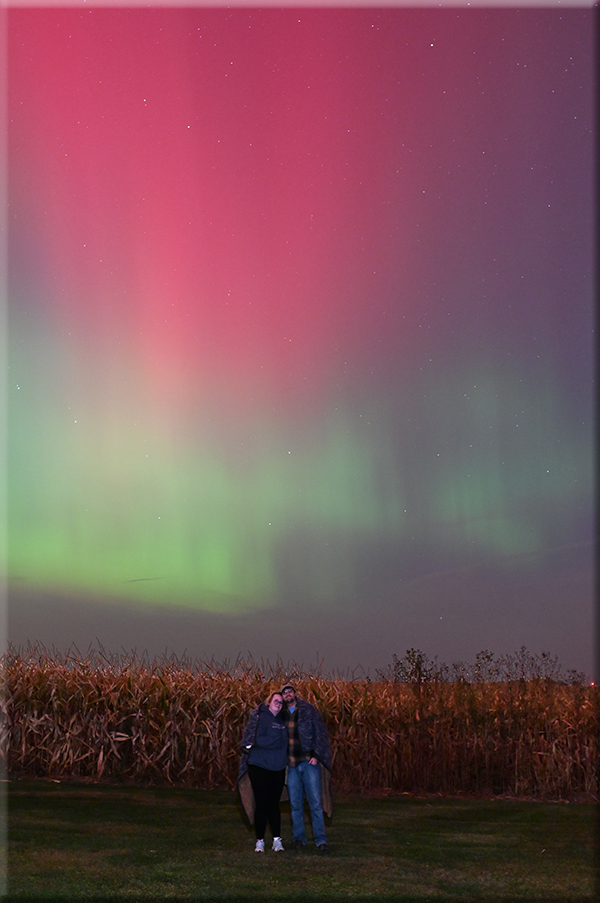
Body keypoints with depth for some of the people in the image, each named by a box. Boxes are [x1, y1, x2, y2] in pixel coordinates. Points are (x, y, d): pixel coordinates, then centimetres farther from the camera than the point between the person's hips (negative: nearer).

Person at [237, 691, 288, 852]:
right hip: (260, 767, -5)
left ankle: (277, 839, 15)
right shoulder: (260, 717, -6)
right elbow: (258, 739, -15)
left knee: (274, 804, 10)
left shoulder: (282, 720, 13)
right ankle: (259, 841, 10)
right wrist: (276, 741, -9)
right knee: (261, 804, 0)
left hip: (278, 768, 5)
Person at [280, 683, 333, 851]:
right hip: (292, 765, 2)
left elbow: (321, 732, -1)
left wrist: (316, 755, -7)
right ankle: (298, 838, 17)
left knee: (315, 802, -3)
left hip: (309, 762, -2)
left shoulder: (307, 709, 0)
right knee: (295, 804, 6)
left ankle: (320, 840, 3)